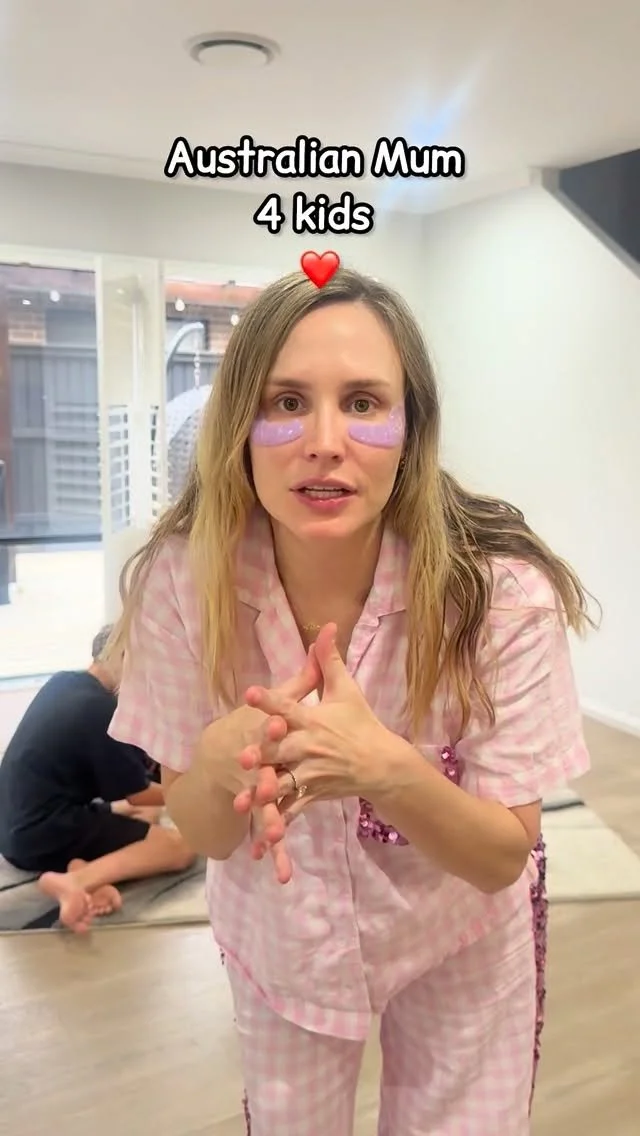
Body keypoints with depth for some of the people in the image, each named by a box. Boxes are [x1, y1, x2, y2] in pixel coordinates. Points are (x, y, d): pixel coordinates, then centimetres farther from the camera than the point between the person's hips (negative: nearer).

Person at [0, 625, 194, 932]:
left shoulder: (62, 682, 8)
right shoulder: (100, 709, -17)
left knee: (146, 815, 22)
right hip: (47, 833, -10)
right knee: (180, 846, -11)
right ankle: (76, 881, -27)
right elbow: (138, 794, -7)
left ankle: (85, 868, -6)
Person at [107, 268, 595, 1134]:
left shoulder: (503, 592, -30)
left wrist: (385, 768, -41)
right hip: (278, 935, 2)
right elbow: (202, 833, -15)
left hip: (458, 937, -1)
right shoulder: (181, 580, -25)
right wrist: (220, 761, -39)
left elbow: (502, 856, -20)